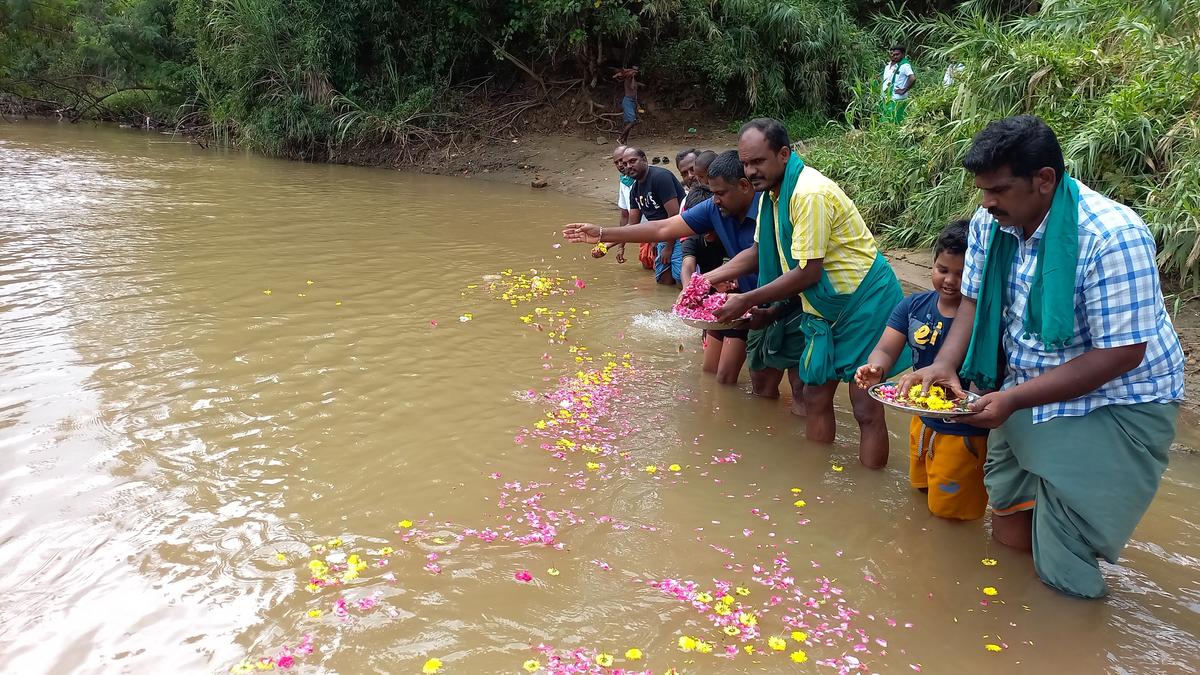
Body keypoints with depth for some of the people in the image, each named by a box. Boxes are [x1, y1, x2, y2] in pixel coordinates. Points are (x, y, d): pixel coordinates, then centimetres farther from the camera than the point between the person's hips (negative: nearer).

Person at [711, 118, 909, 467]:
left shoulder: (810, 193, -24)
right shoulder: (773, 192, 5)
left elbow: (807, 272, -23)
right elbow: (761, 251, 16)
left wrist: (748, 301, -17)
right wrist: (709, 278, 6)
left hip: (863, 303, -9)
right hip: (824, 306, 9)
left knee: (866, 407, -6)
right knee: (816, 396, 13)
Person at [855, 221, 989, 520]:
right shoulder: (914, 305, -7)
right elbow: (886, 349, -12)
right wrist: (875, 369, -35)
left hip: (965, 432, -6)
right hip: (923, 422, 6)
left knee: (946, 509, 13)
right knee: (921, 489, 29)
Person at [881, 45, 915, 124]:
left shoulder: (904, 65, -14)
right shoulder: (888, 65, 12)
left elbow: (913, 78, -26)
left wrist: (904, 90, -20)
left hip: (897, 100, -9)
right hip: (887, 99, 9)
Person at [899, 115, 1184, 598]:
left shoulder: (1113, 238, -28)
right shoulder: (989, 223, -8)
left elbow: (1121, 354, -27)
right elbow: (975, 301, 4)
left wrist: (1014, 399, -30)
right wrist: (944, 364, -15)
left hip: (1113, 405, -6)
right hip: (1027, 393, 6)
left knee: (1060, 566, -1)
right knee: (1008, 532, 18)